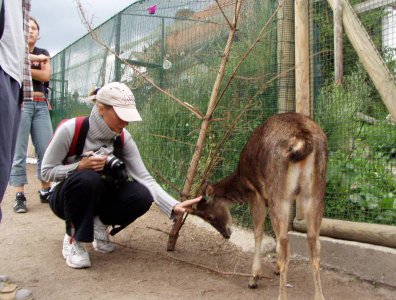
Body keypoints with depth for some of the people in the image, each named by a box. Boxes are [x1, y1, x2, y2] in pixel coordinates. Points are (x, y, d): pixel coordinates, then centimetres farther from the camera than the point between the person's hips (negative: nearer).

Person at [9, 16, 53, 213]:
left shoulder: (44, 53, 19)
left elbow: (46, 76, 1)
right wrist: (37, 58, -6)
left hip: (41, 105, 3)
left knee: (47, 150, -3)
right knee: (19, 152, -6)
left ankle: (45, 191, 7)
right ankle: (19, 196, -3)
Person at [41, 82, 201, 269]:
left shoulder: (123, 138, -13)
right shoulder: (71, 130, -24)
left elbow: (144, 178, -19)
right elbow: (46, 171, -16)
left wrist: (174, 206, -30)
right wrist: (80, 166, -33)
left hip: (99, 196, 3)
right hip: (66, 195, -3)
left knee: (141, 196, -26)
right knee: (88, 179, -39)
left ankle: (100, 225, 3)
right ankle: (73, 239, -14)